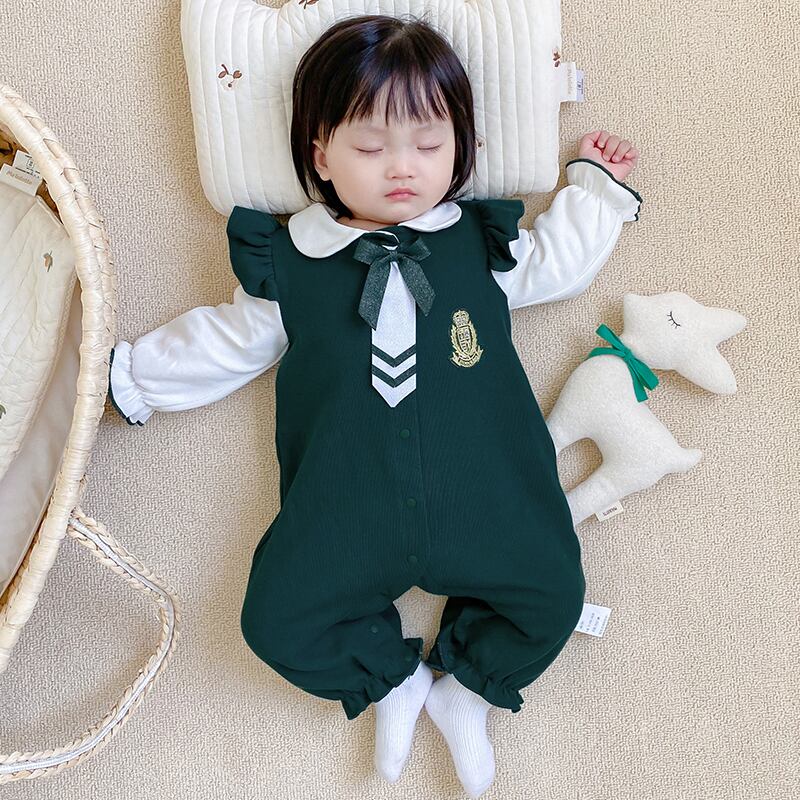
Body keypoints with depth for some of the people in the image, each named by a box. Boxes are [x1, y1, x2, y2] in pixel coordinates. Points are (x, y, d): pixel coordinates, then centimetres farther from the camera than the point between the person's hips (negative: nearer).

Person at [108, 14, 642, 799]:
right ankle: (394, 676, 18)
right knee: (276, 619, -9)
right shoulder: (286, 265, 5)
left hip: (483, 503, 1)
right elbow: (225, 343, 16)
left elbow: (556, 264, 24)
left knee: (552, 595, -8)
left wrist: (594, 186, 23)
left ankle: (463, 687, 19)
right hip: (344, 517, 0)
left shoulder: (484, 242, 8)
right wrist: (127, 371, 20)